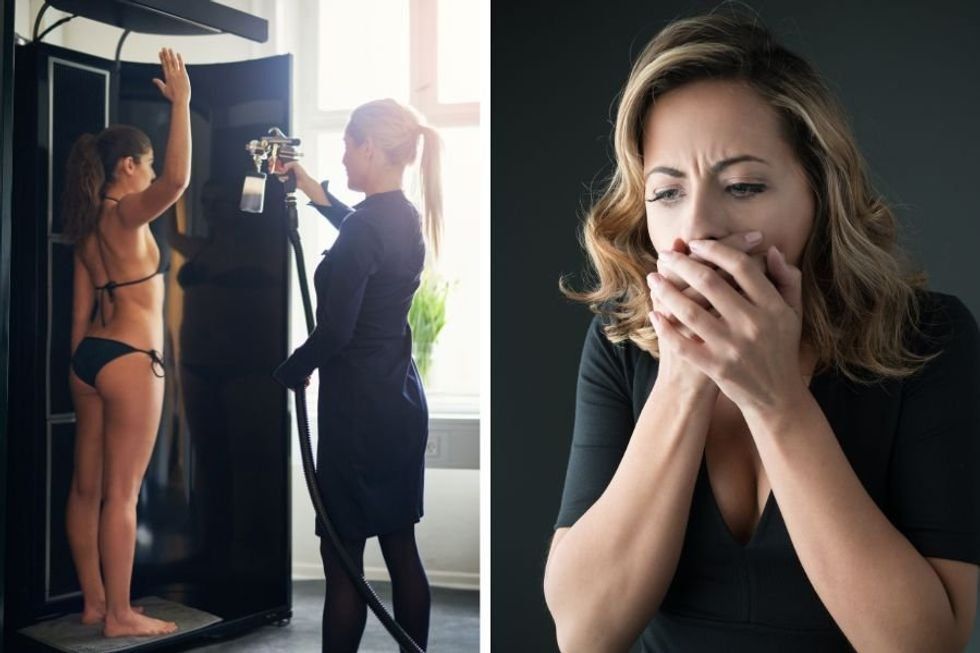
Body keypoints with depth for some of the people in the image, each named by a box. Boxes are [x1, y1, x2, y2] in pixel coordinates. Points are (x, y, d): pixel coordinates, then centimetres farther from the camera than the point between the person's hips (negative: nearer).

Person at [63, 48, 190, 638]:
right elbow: (179, 178, -32)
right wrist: (181, 101, -25)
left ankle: (95, 602, 21)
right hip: (129, 360, -9)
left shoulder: (88, 223, 14)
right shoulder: (126, 213, -12)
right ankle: (120, 615, 3)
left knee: (87, 488, 11)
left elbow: (82, 307, 16)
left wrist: (82, 365, 20)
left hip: (89, 356, 9)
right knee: (121, 494, -4)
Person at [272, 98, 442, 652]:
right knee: (402, 550, 15)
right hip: (403, 403, 9)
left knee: (343, 557, 2)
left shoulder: (366, 228, -19)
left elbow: (333, 332, -19)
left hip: (359, 409, -9)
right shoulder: (407, 218, 8)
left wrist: (291, 373, -1)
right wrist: (316, 193, 37)